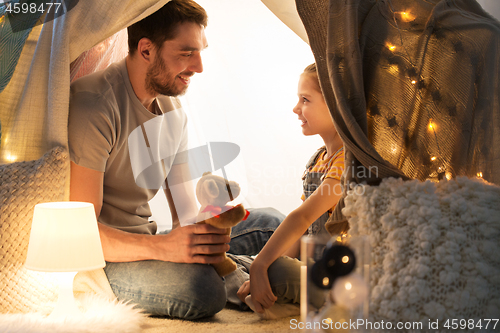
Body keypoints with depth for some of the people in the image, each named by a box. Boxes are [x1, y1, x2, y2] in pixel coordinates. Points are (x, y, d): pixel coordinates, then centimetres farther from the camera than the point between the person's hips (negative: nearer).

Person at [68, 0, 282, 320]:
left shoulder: (173, 108, 6)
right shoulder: (93, 104, -21)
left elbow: (186, 214, 6)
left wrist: (207, 241, -16)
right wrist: (162, 247, -37)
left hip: (144, 245, 8)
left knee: (269, 223, 4)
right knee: (201, 288, -35)